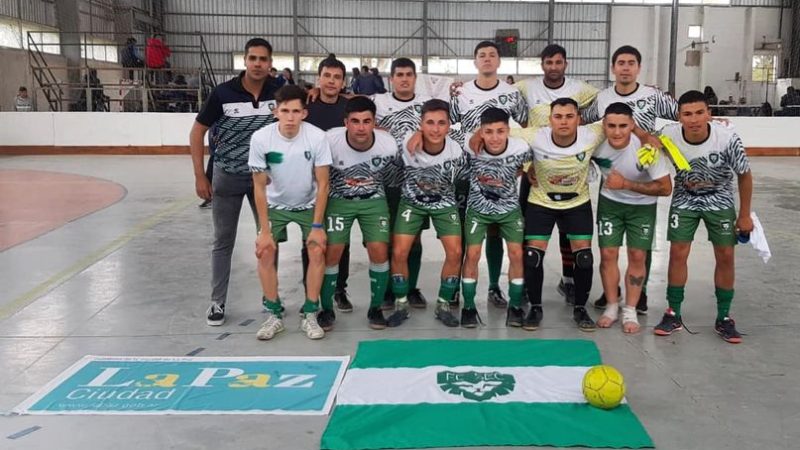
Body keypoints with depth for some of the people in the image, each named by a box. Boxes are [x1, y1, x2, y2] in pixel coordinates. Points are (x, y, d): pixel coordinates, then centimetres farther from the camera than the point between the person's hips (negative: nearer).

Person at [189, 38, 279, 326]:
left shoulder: (279, 91, -8)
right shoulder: (223, 92, -14)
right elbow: (197, 132, -5)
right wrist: (200, 176, -9)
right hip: (227, 177, -2)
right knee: (223, 242, 8)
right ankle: (217, 302, 19)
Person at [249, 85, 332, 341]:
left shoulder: (317, 137, -25)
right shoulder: (260, 139, -23)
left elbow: (323, 184, -16)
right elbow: (259, 187, -15)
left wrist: (317, 226, -18)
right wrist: (264, 230, -16)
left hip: (309, 205, 0)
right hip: (275, 205, 1)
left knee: (317, 251, -14)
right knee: (265, 252, -12)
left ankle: (310, 314, 1)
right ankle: (274, 314, 5)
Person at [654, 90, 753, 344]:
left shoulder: (727, 139, -29)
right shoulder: (669, 136, -26)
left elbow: (744, 175, -12)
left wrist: (744, 215, -6)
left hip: (720, 200, 0)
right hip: (684, 199, 1)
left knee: (725, 256, 0)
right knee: (678, 253, -4)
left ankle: (723, 318, 15)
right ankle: (674, 315, 9)